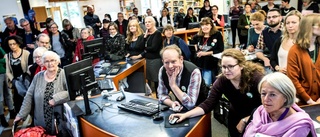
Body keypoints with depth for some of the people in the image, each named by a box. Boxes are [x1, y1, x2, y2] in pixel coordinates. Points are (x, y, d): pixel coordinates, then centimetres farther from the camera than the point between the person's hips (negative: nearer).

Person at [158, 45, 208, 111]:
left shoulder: (194, 72, -27)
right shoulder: (162, 71, -11)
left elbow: (190, 104, -28)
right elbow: (162, 95, -2)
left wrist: (173, 85, -32)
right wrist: (172, 103, -22)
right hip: (180, 108, 3)